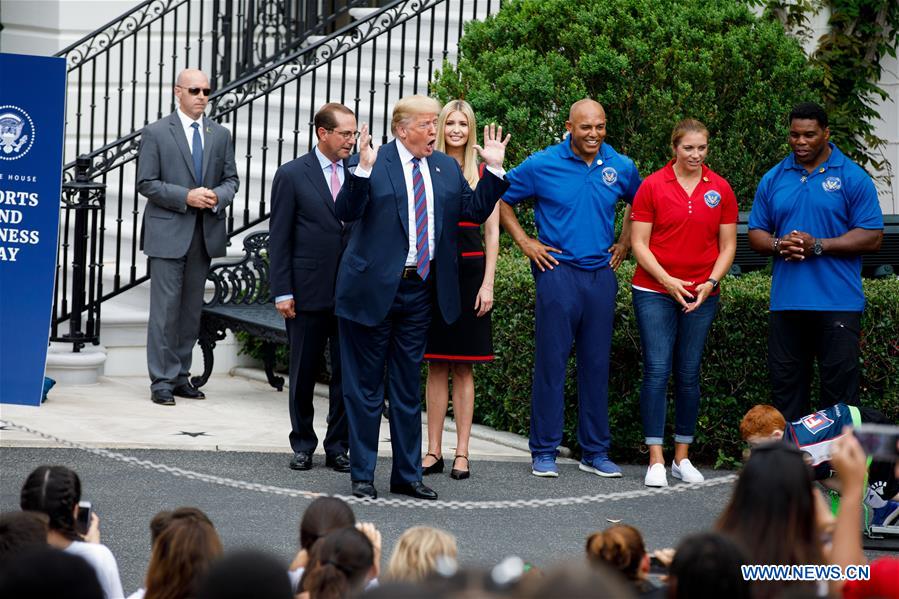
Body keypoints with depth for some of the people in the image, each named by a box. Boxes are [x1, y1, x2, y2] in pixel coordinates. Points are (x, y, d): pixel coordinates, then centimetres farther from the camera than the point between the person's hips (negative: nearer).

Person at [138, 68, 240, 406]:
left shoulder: (220, 135, 11)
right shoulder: (156, 133, -2)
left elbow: (231, 178, 13)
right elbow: (146, 183, -6)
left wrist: (218, 197, -9)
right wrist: (185, 197, -16)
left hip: (205, 232, 5)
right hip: (168, 231, -5)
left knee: (192, 307, 9)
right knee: (165, 306, -6)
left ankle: (180, 376, 16)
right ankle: (162, 381, -3)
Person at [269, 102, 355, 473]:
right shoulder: (292, 175, -2)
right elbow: (279, 239, -2)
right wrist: (282, 292, -8)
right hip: (308, 290, -2)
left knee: (346, 373, 4)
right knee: (303, 373, 8)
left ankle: (338, 447, 13)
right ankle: (303, 445, 20)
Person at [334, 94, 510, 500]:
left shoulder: (447, 168, 10)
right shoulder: (373, 163, -8)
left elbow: (476, 211, 9)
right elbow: (346, 212, -16)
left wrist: (493, 168, 0)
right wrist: (363, 170, -29)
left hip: (420, 289, 5)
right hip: (374, 289, -5)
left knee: (408, 387, 13)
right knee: (366, 386, 4)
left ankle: (407, 474, 20)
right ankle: (362, 474, 12)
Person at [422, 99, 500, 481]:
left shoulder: (483, 173, 4)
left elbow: (492, 233, 3)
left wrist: (488, 283, -4)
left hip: (469, 270, -1)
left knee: (462, 366, 1)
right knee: (436, 365, 4)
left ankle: (461, 453, 3)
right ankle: (434, 450, 7)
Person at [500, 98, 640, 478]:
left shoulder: (621, 167, 6)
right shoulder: (542, 165, -4)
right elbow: (500, 199, 5)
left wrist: (625, 243, 15)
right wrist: (523, 241, 0)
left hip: (601, 274, 3)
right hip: (558, 272, -3)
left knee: (597, 363, 7)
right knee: (551, 362, -3)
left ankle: (596, 452, 14)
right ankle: (544, 451, 3)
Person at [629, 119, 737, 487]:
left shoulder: (720, 190, 5)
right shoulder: (652, 186, -2)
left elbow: (727, 245, 9)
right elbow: (639, 243, -3)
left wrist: (710, 283, -6)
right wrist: (667, 281, -13)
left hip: (702, 296, 2)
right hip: (654, 292, -2)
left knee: (689, 374, 7)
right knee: (657, 371, -8)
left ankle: (682, 457, 15)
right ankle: (656, 460, -6)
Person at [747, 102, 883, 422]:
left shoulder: (853, 178, -1)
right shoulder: (773, 179, 12)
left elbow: (872, 237, -5)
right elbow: (756, 233, 15)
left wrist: (818, 246, -14)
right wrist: (778, 245, -8)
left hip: (838, 303, -4)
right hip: (785, 300, 4)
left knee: (839, 389, -1)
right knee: (785, 384, 9)